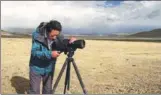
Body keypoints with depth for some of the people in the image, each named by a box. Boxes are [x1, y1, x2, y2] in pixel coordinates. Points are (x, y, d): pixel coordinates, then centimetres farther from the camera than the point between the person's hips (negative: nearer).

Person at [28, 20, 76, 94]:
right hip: (36, 68, -3)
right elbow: (34, 52, -28)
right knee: (34, 91, 6)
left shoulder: (58, 36, -12)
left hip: (49, 68, 3)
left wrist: (71, 41, -26)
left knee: (48, 90, 15)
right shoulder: (37, 35, -24)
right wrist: (49, 54, -41)